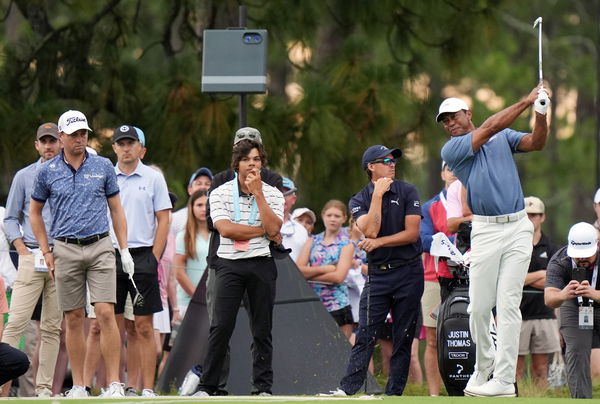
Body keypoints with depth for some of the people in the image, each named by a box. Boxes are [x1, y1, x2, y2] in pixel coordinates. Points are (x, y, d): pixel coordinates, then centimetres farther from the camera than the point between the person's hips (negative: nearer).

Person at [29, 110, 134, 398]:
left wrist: (124, 249, 6)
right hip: (66, 250, 1)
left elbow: (116, 209, 12)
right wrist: (46, 252, 7)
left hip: (100, 247, -1)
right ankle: (78, 387, 9)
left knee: (106, 313, -11)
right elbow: (35, 212, 14)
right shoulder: (47, 172, 5)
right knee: (74, 319, 3)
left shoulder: (103, 167, 6)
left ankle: (114, 384, -11)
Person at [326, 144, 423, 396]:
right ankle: (347, 389, -13)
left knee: (403, 337, 0)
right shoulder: (359, 200, 5)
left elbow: (412, 233, -5)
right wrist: (378, 195, -11)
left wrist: (379, 242, -12)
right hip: (378, 274, 0)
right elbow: (370, 230, -13)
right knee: (365, 335, -8)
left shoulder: (407, 192, 3)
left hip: (408, 273, 0)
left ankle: (394, 392, 3)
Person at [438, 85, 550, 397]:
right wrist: (526, 101, -8)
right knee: (479, 306, -2)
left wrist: (541, 114, -18)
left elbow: (535, 143, 0)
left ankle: (504, 380, -8)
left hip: (518, 228, 1)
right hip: (485, 230, -1)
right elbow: (489, 128, -7)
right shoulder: (451, 150, 3)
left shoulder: (504, 137, 14)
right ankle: (483, 367, 19)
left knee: (508, 305, -5)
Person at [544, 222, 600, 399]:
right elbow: (549, 299, -40)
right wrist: (562, 295, -63)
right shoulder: (559, 262, -29)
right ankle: (580, 399, -8)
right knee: (576, 352, -12)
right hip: (575, 308, 1)